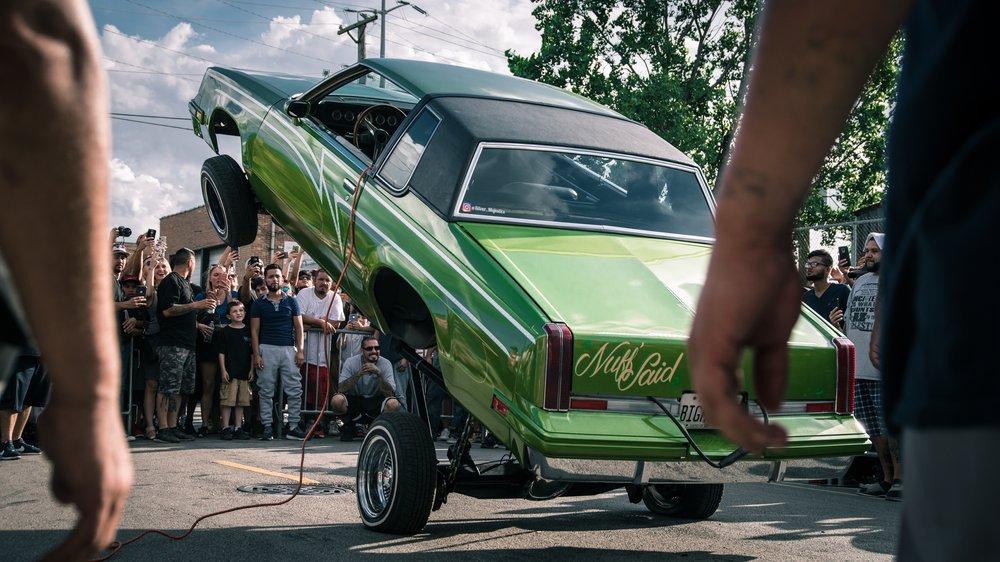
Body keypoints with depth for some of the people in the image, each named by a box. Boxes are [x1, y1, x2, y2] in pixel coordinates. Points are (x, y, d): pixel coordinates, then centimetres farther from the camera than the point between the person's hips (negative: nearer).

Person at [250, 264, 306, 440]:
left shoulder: (291, 302, 12)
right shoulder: (259, 304, 9)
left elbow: (298, 327, 10)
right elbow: (254, 330, 5)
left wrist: (300, 350, -1)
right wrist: (256, 354, -5)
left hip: (289, 348, 1)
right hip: (267, 349, -1)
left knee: (295, 390, -4)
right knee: (266, 391, 0)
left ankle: (293, 426, 1)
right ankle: (267, 427, 4)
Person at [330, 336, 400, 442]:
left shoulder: (385, 364, -12)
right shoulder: (351, 362, -12)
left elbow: (390, 393, -21)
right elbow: (341, 389, -22)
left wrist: (379, 374, -35)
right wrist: (357, 375, -36)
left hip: (376, 402, 0)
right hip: (354, 400, 0)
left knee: (393, 404, -31)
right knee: (337, 400, -32)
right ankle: (349, 427, 0)